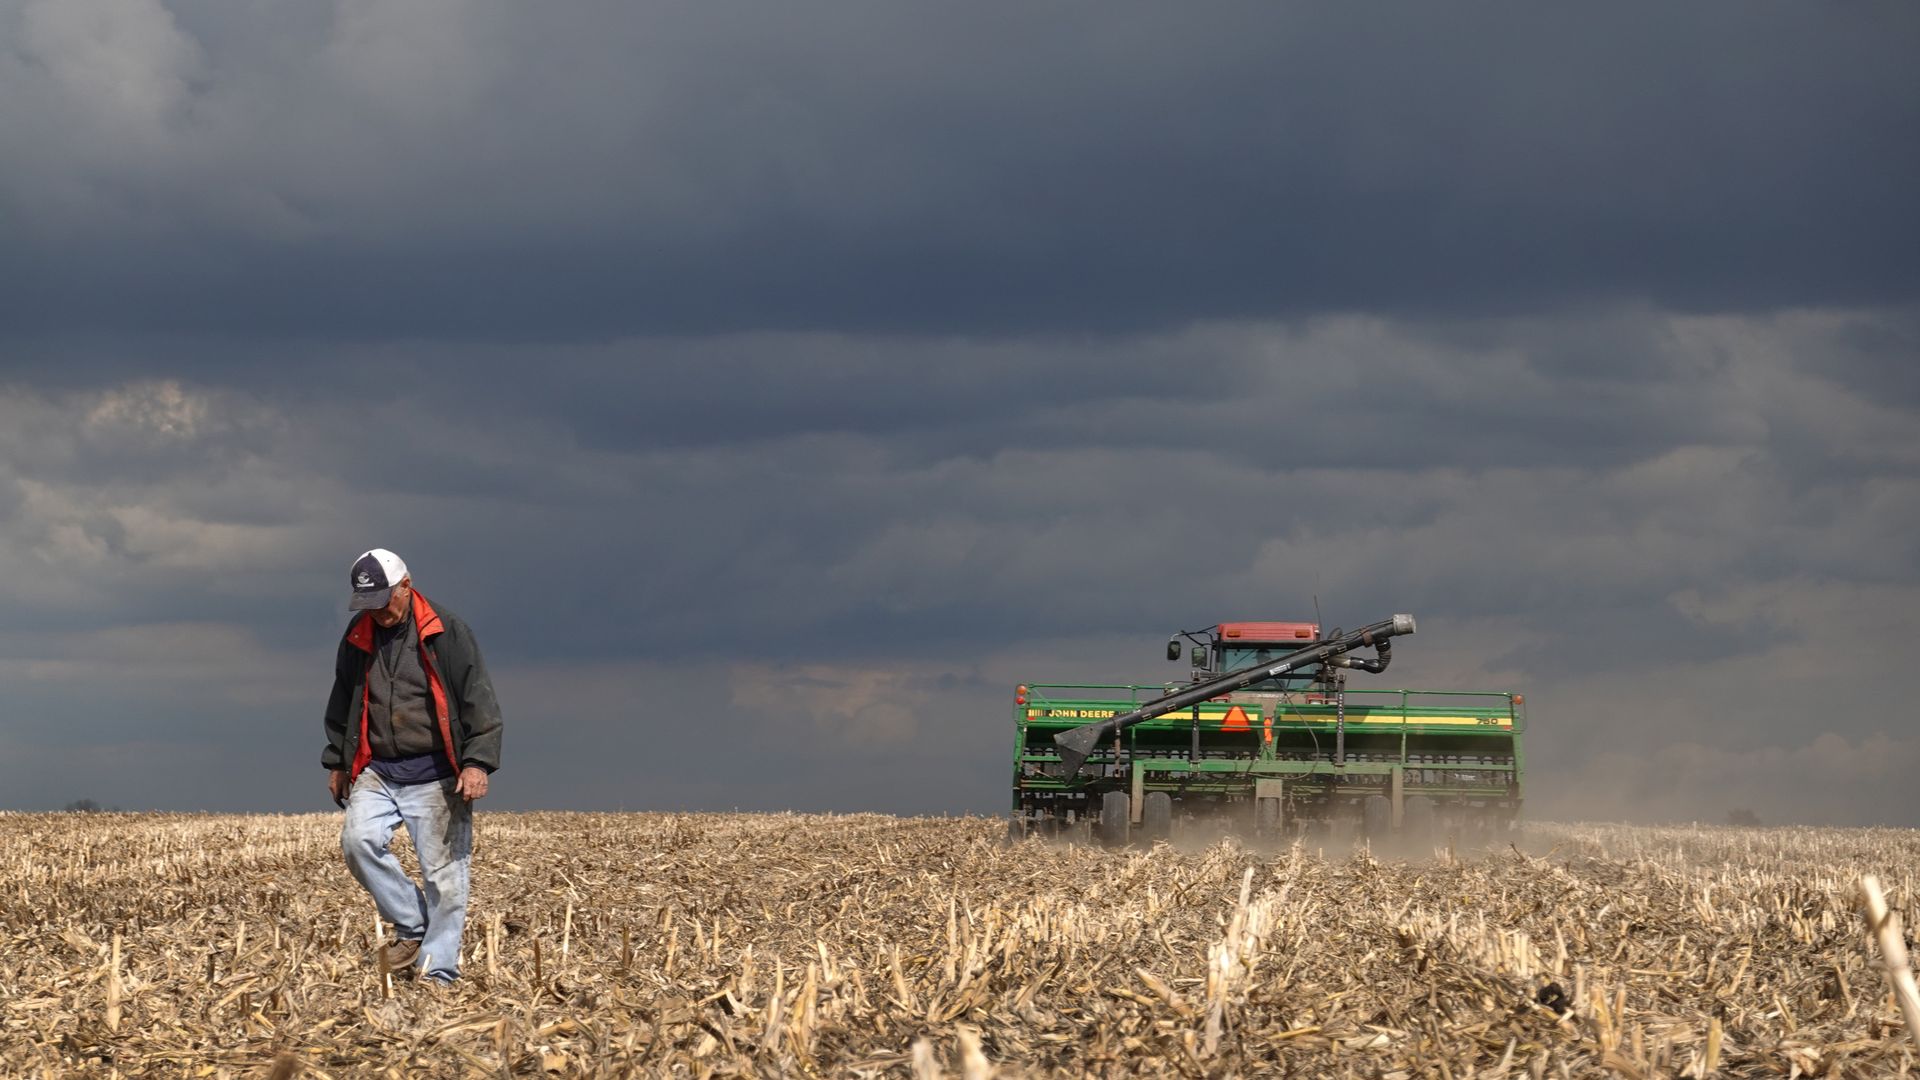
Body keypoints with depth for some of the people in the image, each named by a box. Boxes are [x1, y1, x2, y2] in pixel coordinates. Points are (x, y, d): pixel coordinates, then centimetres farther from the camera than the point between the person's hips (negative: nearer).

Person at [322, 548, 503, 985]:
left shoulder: (446, 632, -6)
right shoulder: (358, 637, 9)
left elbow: (479, 701, -7)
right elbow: (342, 704, 24)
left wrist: (478, 762, -16)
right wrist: (337, 762, 23)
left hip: (435, 776, -4)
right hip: (377, 771, 4)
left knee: (443, 872, -6)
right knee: (358, 839, -20)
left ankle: (437, 973, -1)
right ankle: (412, 927, -5)